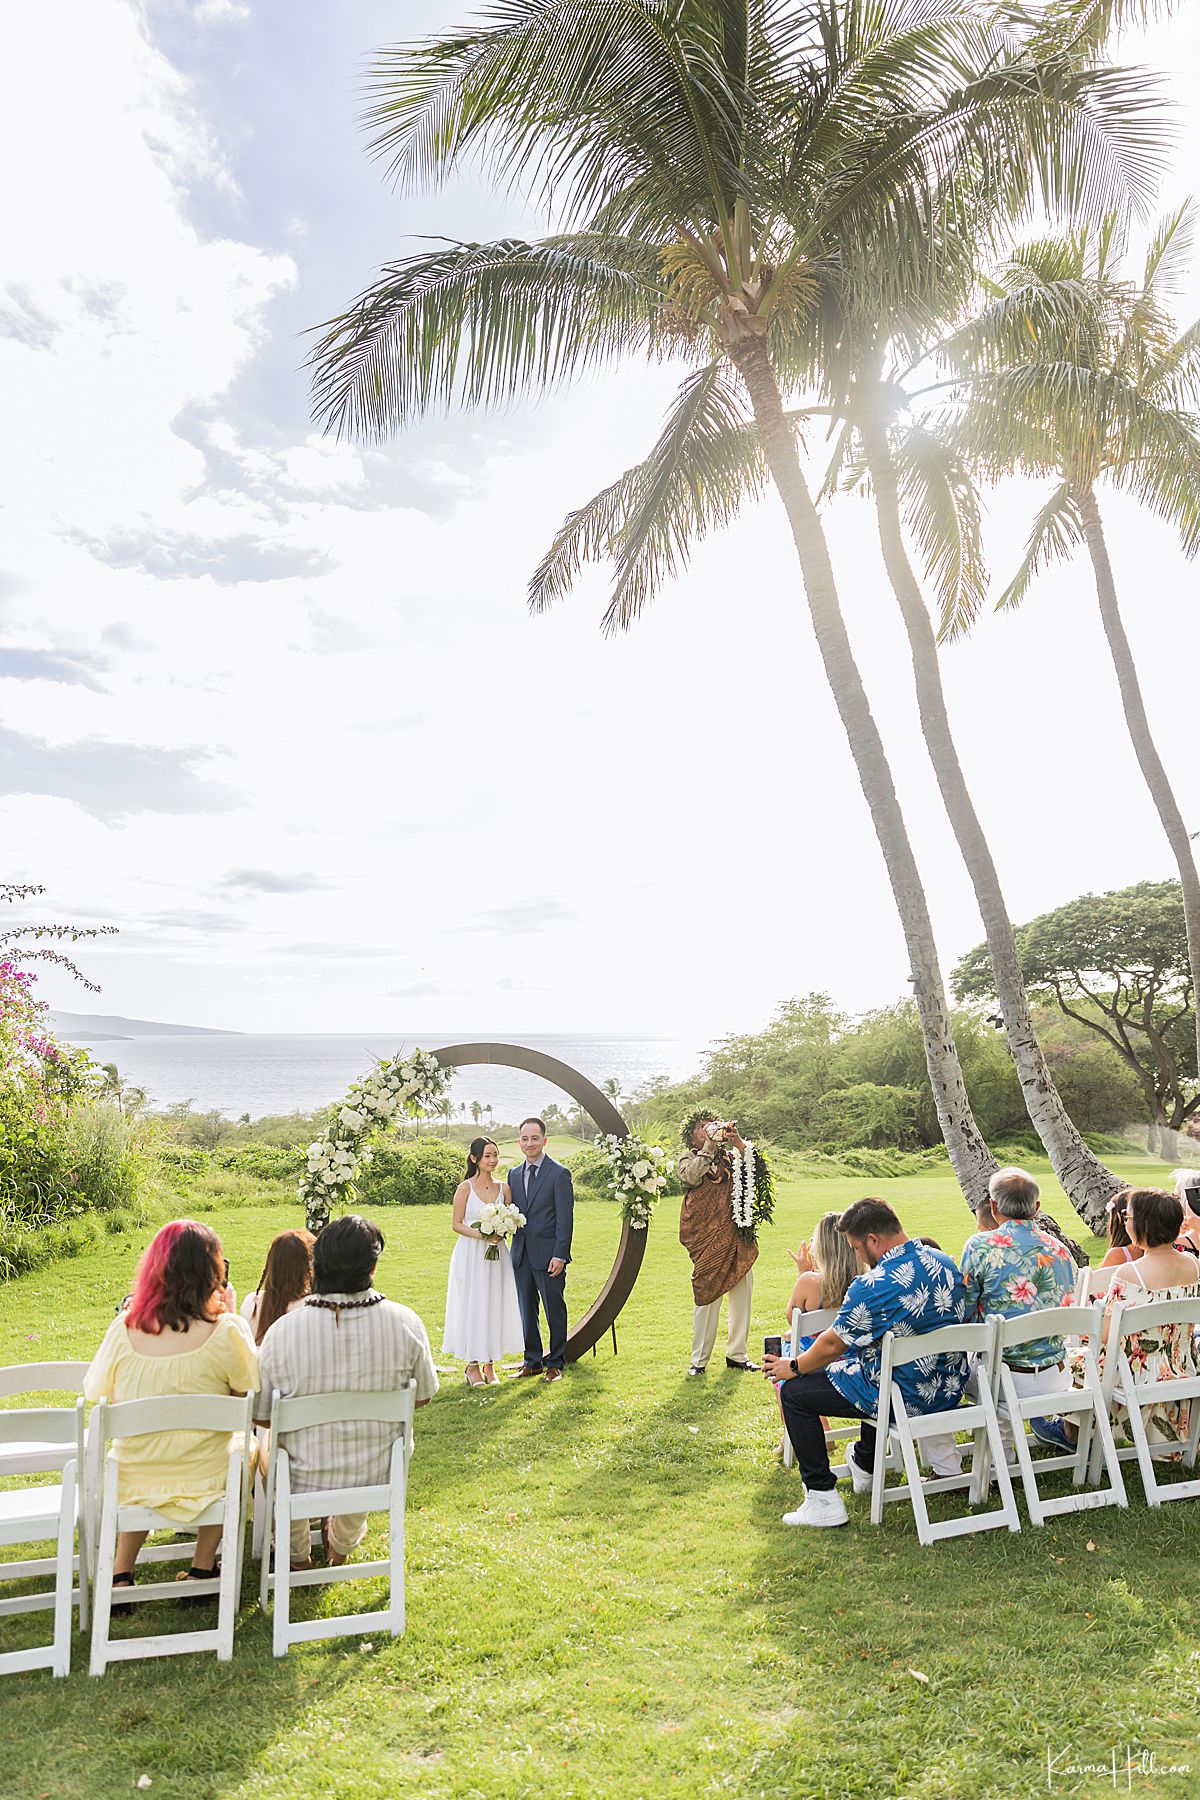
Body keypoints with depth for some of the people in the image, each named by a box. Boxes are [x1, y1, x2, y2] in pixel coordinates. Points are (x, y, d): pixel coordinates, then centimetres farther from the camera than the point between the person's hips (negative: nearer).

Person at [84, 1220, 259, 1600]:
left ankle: (121, 1573, 28)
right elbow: (250, 1391, -5)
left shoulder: (125, 1329, -14)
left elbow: (94, 1391, 2)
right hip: (204, 1483, -2)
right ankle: (203, 1568, 29)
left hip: (133, 1486, 3)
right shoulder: (226, 1331, -22)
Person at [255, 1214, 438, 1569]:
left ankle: (296, 1557, 54)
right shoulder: (405, 1323, -18)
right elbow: (423, 1397, -2)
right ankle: (341, 1548, 58)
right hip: (376, 1477, 1)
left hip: (304, 1482, -1)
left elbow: (261, 1416, -8)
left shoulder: (283, 1331, -22)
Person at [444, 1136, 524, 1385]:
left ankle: (490, 1364, 18)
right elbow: (456, 1224, -4)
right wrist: (479, 1234, -18)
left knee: (495, 1306, 6)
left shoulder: (504, 1188, 5)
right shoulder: (465, 1188, -5)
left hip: (497, 1254, 3)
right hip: (470, 1253, -3)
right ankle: (472, 1364, 14)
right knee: (471, 1306, 1)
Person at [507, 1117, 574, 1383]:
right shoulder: (514, 1174, 11)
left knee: (554, 1311, 5)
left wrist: (559, 1256, -15)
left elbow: (565, 1218, -10)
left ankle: (555, 1363, 17)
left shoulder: (559, 1174, -7)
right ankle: (532, 1361, 24)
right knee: (526, 1310, 12)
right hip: (521, 1254, 6)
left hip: (548, 1255, -5)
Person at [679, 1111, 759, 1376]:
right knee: (707, 1294, -7)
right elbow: (691, 1177, -14)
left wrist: (740, 1144, -7)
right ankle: (699, 1360, 2)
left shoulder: (729, 1156, 15)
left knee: (742, 1293, 7)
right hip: (707, 1235, -4)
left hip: (737, 1235, 4)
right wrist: (709, 1145, -13)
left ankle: (737, 1354, 20)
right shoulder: (689, 1158, 7)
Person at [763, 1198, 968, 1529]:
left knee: (794, 1392, 5)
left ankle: (823, 1500, 6)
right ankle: (865, 1465, 50)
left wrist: (794, 1366, 7)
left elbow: (832, 1345, -13)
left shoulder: (870, 1287, -25)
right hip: (951, 1390, 8)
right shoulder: (945, 1262, -1)